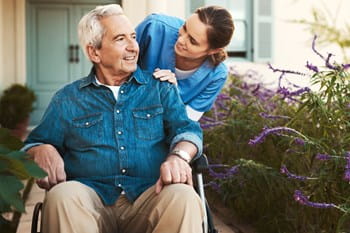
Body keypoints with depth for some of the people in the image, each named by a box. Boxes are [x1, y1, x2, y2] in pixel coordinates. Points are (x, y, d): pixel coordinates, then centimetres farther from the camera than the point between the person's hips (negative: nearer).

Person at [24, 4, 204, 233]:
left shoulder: (160, 88, 16)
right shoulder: (67, 98, 17)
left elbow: (186, 129, 4)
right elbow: (33, 145, 18)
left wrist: (178, 156, -21)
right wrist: (43, 151, -9)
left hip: (150, 197, 0)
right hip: (91, 198, 0)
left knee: (183, 196, -33)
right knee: (62, 196, -34)